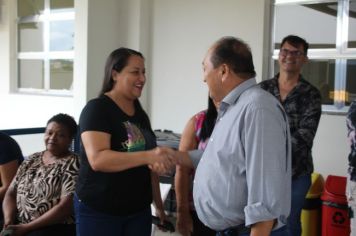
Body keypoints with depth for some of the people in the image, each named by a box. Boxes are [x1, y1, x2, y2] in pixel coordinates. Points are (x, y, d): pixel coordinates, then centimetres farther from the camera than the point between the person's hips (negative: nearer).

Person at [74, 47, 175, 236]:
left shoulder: (140, 114, 10)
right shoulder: (97, 109, -12)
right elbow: (97, 159, -26)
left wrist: (159, 205, 16)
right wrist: (148, 156, -35)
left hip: (139, 211, 6)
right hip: (99, 212, -6)